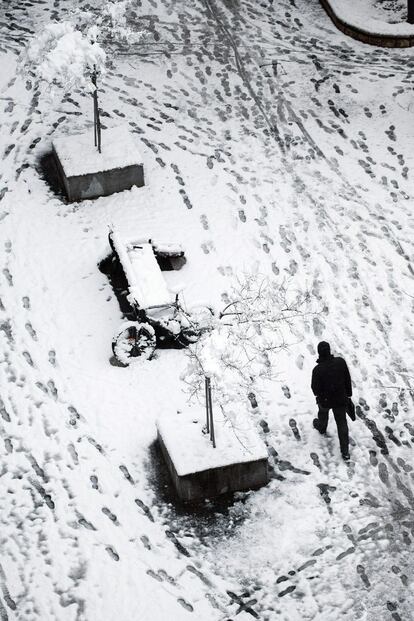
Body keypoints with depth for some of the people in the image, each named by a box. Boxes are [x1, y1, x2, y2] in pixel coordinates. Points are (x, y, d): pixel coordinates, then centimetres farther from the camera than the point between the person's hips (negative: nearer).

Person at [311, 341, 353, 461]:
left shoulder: (318, 370, -28)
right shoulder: (340, 362, -18)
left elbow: (315, 388, -17)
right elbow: (348, 379, -4)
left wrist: (318, 395, 8)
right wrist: (348, 394, 11)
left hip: (325, 400, -2)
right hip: (341, 399, 2)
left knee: (323, 412, 32)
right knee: (342, 423, 13)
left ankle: (321, 427, 64)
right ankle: (345, 452, 15)